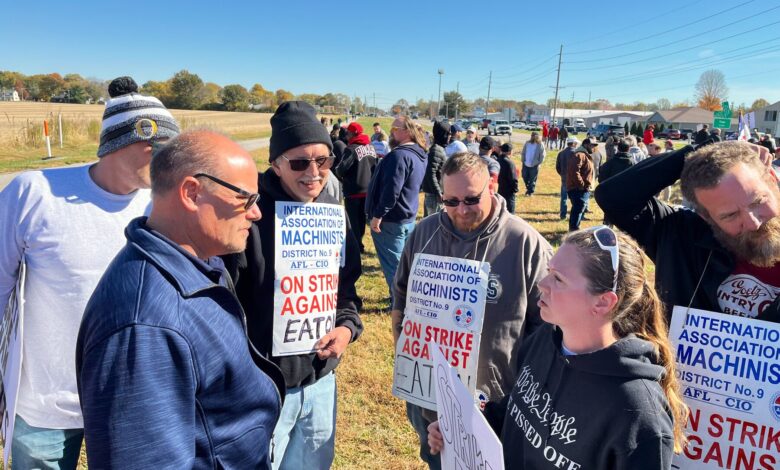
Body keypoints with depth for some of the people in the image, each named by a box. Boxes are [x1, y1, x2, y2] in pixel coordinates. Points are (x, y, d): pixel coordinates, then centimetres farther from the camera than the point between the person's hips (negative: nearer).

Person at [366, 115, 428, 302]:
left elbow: (391, 189, -27)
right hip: (408, 218, 10)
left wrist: (378, 215, -22)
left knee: (392, 264, 1)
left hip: (390, 219, -10)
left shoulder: (399, 155, -21)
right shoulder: (419, 155, 10)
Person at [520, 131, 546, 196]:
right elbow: (523, 152, 12)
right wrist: (523, 160, 4)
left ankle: (531, 192, 14)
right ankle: (528, 188, 34)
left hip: (534, 166, -4)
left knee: (532, 180, 2)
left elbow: (543, 155, -5)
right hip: (525, 165, 4)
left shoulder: (540, 145, -7)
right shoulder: (527, 143, 3)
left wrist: (538, 163, -8)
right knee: (525, 177, 13)